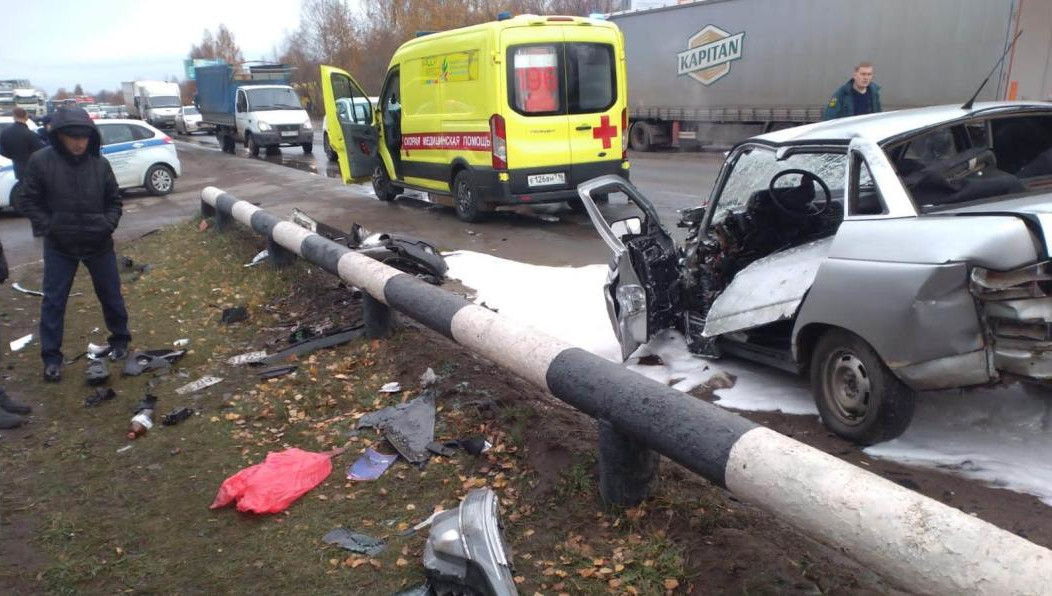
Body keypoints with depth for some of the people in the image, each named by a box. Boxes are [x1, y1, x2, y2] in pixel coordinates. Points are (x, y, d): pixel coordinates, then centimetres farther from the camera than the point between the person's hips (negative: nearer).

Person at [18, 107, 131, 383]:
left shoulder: (100, 163, -6)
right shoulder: (41, 161, -10)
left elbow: (114, 200, 5)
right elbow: (29, 201, -2)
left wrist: (109, 225, -10)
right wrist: (49, 227, -14)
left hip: (99, 244, 1)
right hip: (59, 247, -1)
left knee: (111, 295, 13)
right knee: (53, 301, 5)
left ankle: (120, 339, 34)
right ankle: (51, 357, 16)